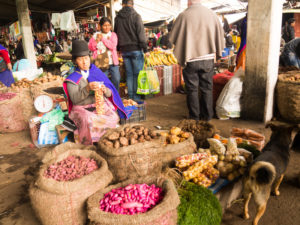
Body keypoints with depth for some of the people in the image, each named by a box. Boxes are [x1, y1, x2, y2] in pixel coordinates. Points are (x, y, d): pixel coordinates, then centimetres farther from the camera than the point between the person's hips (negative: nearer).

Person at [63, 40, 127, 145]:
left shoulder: (97, 72, 8)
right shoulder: (73, 79, 1)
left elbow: (110, 93, 4)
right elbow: (74, 99, -12)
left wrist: (105, 90, -20)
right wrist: (88, 88, -27)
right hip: (83, 109, -2)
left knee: (114, 117, -27)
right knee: (88, 121, -35)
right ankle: (88, 142, -7)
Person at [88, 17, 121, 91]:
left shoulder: (113, 34, 7)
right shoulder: (96, 35, 9)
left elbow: (113, 46, -10)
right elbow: (91, 47, 4)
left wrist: (103, 38, -11)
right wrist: (97, 40, -12)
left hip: (113, 62, 1)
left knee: (116, 80, 1)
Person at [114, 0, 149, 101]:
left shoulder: (117, 18, 9)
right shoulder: (136, 16, -5)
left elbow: (116, 34, 14)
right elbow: (141, 33, -10)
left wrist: (119, 49, 21)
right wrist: (145, 49, -8)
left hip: (124, 50, 5)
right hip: (135, 49, -4)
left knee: (129, 74, 10)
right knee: (137, 74, 0)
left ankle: (130, 97, 13)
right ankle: (136, 98, 0)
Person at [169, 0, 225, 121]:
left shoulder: (183, 15, -8)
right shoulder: (212, 14, 0)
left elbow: (173, 38, -3)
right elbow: (220, 35, 8)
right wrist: (218, 52, 21)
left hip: (190, 59, -2)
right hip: (208, 59, 3)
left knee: (192, 89, 9)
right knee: (207, 88, 13)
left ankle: (194, 116, 17)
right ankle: (207, 116, 21)